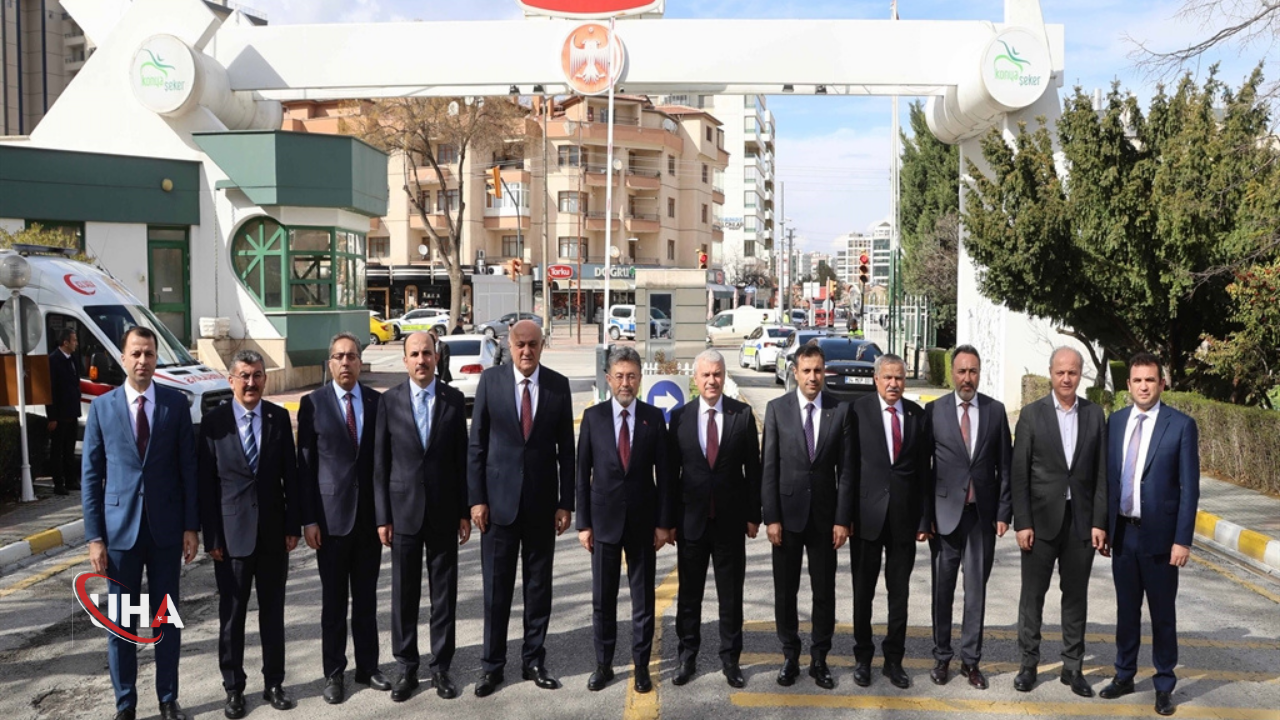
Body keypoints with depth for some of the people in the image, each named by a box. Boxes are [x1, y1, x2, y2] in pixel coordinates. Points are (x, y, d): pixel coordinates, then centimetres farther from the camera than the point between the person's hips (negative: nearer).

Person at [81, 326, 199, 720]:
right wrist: (94, 536, -3)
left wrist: (191, 526, -3)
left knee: (167, 617, 10)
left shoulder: (176, 403, -1)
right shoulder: (102, 406, 0)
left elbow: (189, 468, 0)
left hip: (166, 528, 0)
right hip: (120, 529, 0)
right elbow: (91, 474, 1)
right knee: (121, 621, 9)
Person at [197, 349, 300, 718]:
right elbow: (206, 483, -4)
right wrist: (210, 535, -7)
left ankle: (274, 682, 24)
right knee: (231, 614, 8)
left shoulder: (280, 417, 1)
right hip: (231, 532, -2)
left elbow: (290, 475, 2)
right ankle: (233, 688, 21)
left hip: (273, 531, 2)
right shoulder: (214, 421, -4)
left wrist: (293, 525, -1)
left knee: (273, 611, 11)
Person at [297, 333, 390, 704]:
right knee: (333, 600, 7)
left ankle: (368, 666, 24)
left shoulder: (378, 401, 3)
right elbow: (305, 465, -3)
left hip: (370, 515, 2)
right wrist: (308, 519, -7)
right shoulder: (313, 403, -2)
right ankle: (334, 673, 19)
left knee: (366, 597, 12)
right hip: (331, 516, -2)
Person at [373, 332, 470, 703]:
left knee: (444, 591, 7)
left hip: (444, 511, 1)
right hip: (404, 509, 0)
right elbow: (380, 463, 1)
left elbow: (462, 458, 3)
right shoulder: (389, 401, -1)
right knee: (404, 593, 7)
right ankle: (407, 668, 20)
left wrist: (465, 512, 1)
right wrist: (382, 517, -2)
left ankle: (440, 667, 19)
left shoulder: (454, 399, 1)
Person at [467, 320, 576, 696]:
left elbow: (566, 447, 3)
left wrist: (566, 502, 0)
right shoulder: (490, 380, -2)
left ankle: (534, 660, 24)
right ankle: (492, 665, 19)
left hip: (542, 500, 1)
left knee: (539, 585, 10)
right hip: (499, 498, -1)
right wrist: (476, 498, -5)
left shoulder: (559, 385, 0)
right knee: (496, 585, 6)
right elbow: (476, 443, 0)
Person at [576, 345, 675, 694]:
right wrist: (583, 522, -3)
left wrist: (664, 522, -4)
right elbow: (583, 472, 0)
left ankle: (641, 665, 22)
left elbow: (664, 472, 0)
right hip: (604, 520, 0)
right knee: (602, 598, 9)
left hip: (643, 521, 0)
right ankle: (603, 664, 23)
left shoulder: (654, 417, -1)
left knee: (643, 597, 9)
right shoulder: (593, 416, -1)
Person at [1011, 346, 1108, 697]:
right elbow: (1019, 473, -4)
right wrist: (1022, 523, -9)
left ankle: (1072, 667, 23)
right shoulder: (1032, 414, -3)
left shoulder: (1094, 415, 4)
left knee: (1076, 596, 11)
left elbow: (1101, 473, 4)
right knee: (1033, 594, 7)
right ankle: (1028, 664, 20)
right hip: (1041, 520, -2)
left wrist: (1099, 522, -2)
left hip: (1081, 520, 2)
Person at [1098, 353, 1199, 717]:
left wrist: (1182, 539, -11)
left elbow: (1189, 487, -8)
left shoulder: (1181, 425, -7)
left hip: (1159, 535, -3)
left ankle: (1164, 685, 22)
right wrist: (1103, 526, 7)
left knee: (1162, 614, 8)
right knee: (1126, 609, 15)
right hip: (1122, 533, 4)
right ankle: (1124, 675, 28)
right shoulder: (1116, 421, 5)